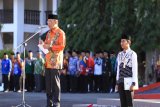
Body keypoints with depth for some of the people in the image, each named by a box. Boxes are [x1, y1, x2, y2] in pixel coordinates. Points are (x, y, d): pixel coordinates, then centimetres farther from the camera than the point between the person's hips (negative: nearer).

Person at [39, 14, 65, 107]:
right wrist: (43, 44, 3)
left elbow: (62, 46, -13)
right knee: (48, 83, 7)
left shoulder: (60, 33, -6)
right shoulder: (49, 33, 17)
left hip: (56, 62, -7)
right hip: (48, 61, 7)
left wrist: (50, 46, -19)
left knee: (55, 82, -6)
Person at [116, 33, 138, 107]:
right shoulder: (120, 55, 12)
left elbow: (135, 69, -9)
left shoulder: (132, 54, -6)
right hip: (121, 82, 6)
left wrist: (133, 83, -14)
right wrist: (117, 83, 12)